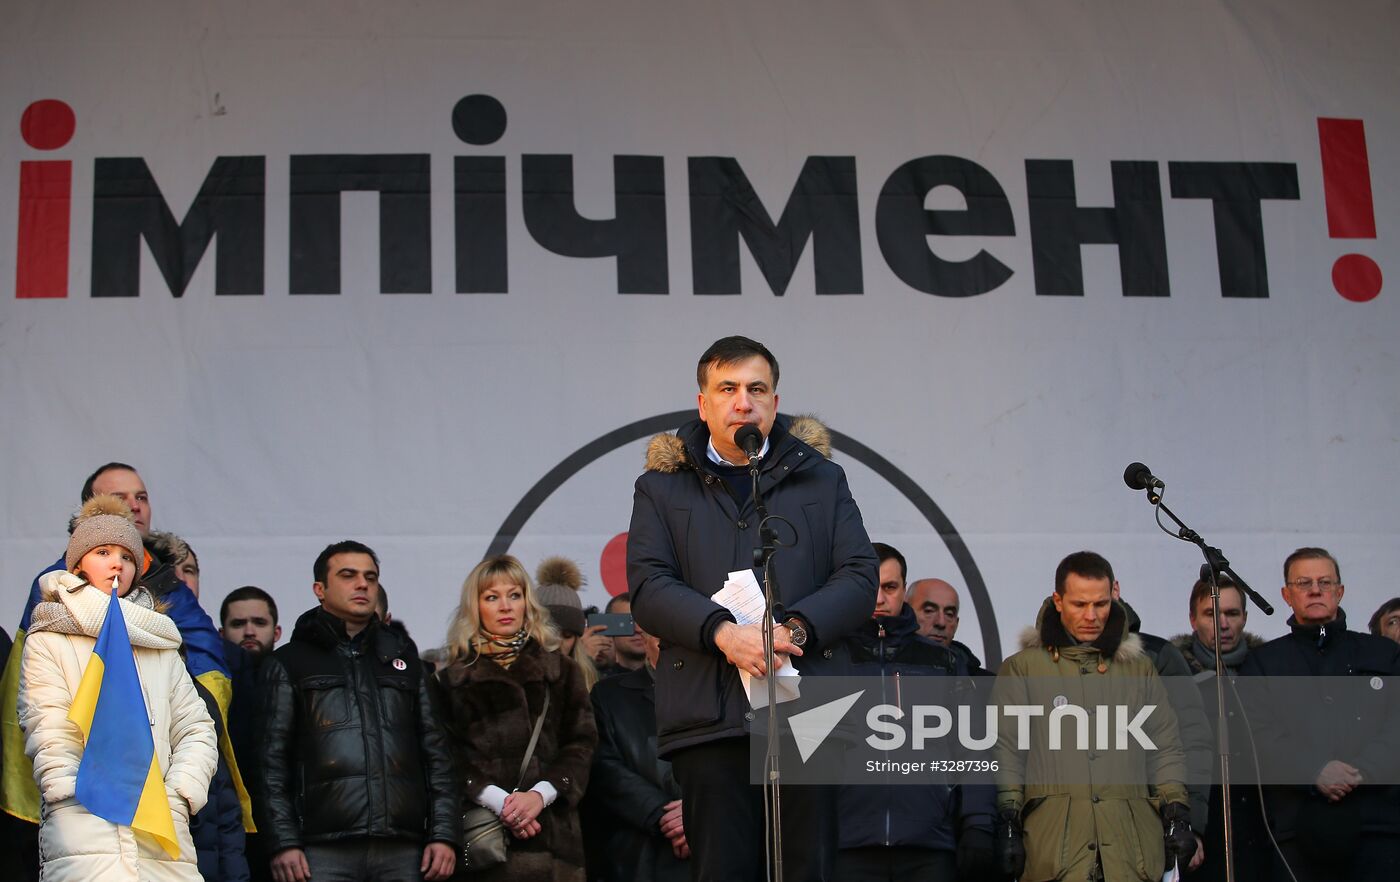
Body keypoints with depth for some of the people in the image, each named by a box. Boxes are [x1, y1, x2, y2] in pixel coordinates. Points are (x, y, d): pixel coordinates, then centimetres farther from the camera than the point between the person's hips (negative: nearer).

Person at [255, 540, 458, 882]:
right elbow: (272, 761, 5)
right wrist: (282, 843, -6)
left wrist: (444, 833, 6)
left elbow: (435, 751, 17)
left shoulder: (403, 655, 21)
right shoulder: (290, 662, 12)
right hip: (324, 853, -2)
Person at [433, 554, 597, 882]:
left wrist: (541, 793, -9)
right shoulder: (454, 679, 14)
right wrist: (497, 801, -14)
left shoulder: (561, 671, 19)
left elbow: (581, 744, 8)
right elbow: (449, 758, 3)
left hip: (554, 832, 1)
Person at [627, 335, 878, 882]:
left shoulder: (821, 479, 18)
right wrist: (723, 632, -15)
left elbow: (860, 577, 8)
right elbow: (648, 588, 2)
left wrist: (795, 629, -11)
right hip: (710, 712, -1)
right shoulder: (662, 488, 15)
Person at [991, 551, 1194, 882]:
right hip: (1054, 840, -2)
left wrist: (1178, 816, 7)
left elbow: (1165, 750, 18)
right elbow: (1006, 752, 5)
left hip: (1133, 841, 2)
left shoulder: (1139, 668, 18)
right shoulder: (1023, 669, 9)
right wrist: (1008, 822, -4)